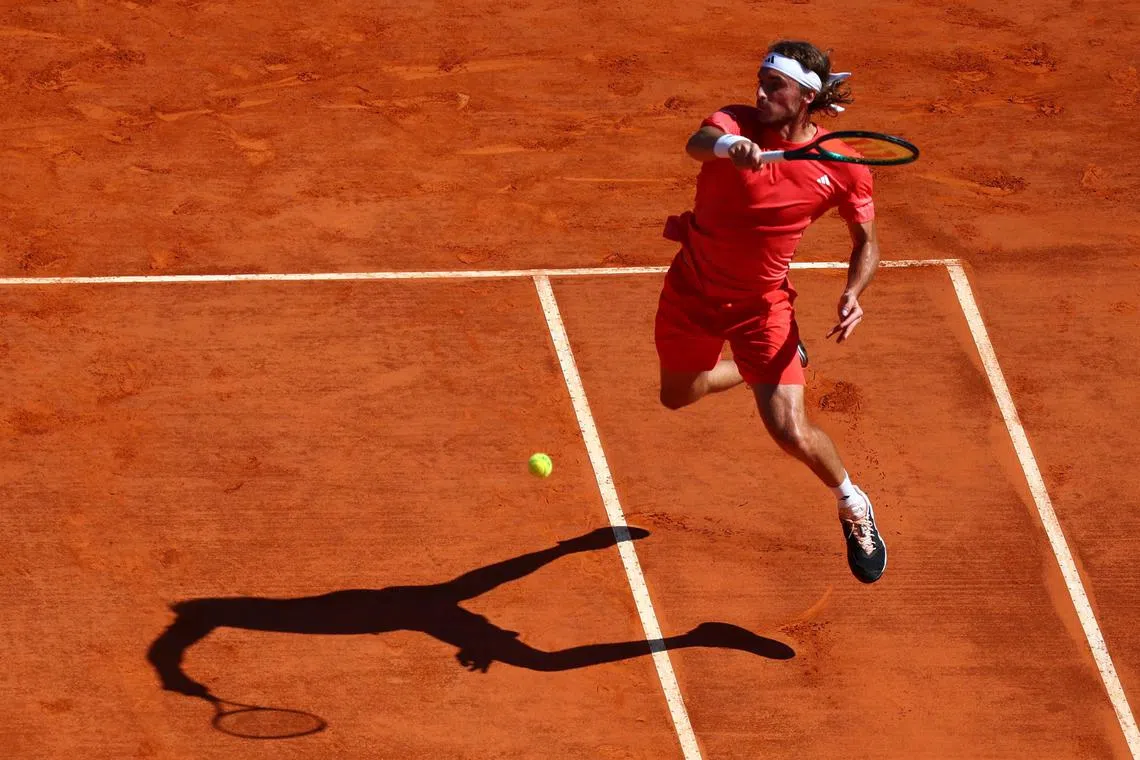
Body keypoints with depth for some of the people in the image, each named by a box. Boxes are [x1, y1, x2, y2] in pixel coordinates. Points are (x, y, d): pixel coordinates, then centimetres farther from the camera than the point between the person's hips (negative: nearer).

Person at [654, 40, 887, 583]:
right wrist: (727, 145, -63)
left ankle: (852, 507, 19)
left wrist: (853, 295, -18)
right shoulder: (738, 124, -16)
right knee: (677, 395, 24)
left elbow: (866, 240, 0)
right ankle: (768, 363, 52)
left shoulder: (841, 168, -15)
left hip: (761, 304, -3)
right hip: (692, 289, 3)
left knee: (791, 432, -13)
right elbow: (698, 143, -40)